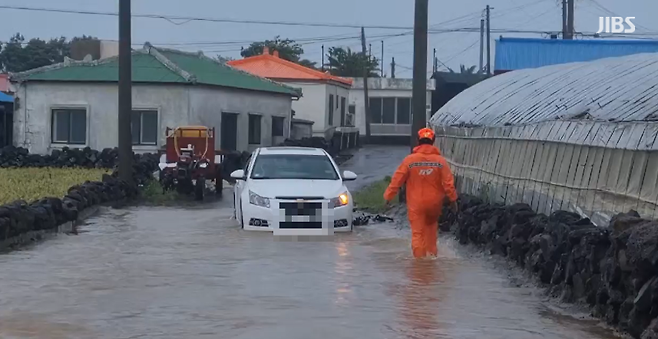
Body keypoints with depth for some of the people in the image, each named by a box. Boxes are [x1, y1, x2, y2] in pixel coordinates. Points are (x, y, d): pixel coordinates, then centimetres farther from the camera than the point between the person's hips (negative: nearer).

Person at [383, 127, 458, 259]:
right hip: (434, 203, 2)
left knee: (417, 233, 1)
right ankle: (431, 253, 20)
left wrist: (388, 195, 4)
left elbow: (397, 179, -5)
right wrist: (453, 199, 3)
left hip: (416, 203, -2)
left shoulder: (409, 159, -7)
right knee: (431, 225, 26)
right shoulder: (440, 160, -4)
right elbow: (448, 182, -6)